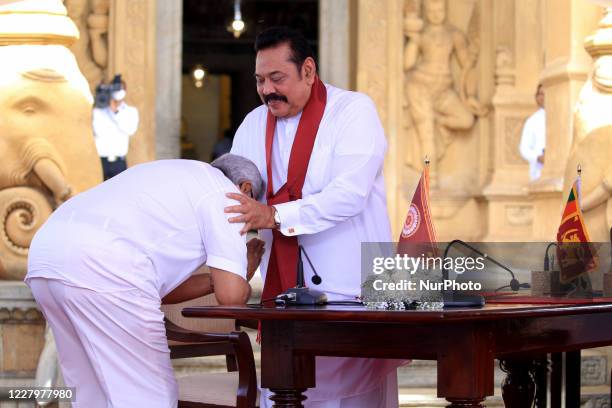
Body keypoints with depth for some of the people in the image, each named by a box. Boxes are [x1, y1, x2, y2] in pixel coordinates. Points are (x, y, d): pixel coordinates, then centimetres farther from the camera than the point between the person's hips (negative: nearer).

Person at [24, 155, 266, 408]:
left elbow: (160, 289, 34)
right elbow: (231, 295, 5)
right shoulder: (226, 194, 11)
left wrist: (216, 280, 39)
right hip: (102, 269, -9)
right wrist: (243, 276, 26)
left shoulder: (175, 177, 33)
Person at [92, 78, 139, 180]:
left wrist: (116, 112, -14)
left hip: (119, 161, 1)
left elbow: (131, 130, -9)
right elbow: (98, 131, -12)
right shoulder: (98, 111, 3)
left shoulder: (131, 112, 9)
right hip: (101, 160, -1)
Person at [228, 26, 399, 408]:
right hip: (281, 289, 5)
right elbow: (233, 195, 13)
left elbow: (350, 193, -19)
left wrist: (274, 215, -25)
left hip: (350, 290, -5)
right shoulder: (253, 125, 13)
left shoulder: (354, 111, -6)